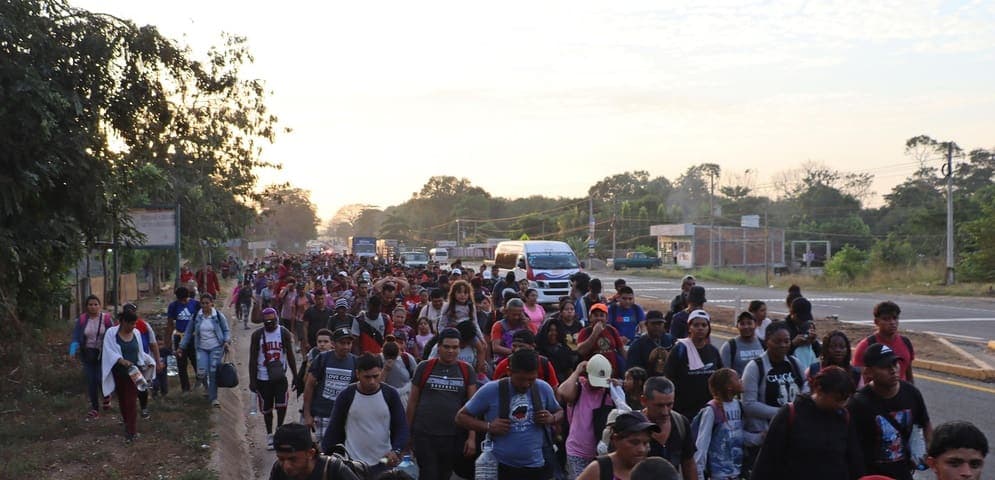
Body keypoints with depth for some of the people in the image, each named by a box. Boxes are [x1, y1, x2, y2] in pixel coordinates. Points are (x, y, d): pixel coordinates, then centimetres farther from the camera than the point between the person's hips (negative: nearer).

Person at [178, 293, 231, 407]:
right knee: (201, 373, -8)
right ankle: (208, 388, 26)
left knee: (213, 373, -4)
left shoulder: (218, 315, -4)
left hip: (216, 347, -1)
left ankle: (213, 397, 11)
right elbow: (188, 332, 8)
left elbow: (226, 330, 4)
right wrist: (181, 347, 7)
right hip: (201, 348, 2)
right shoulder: (196, 316, 0)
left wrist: (227, 341, -14)